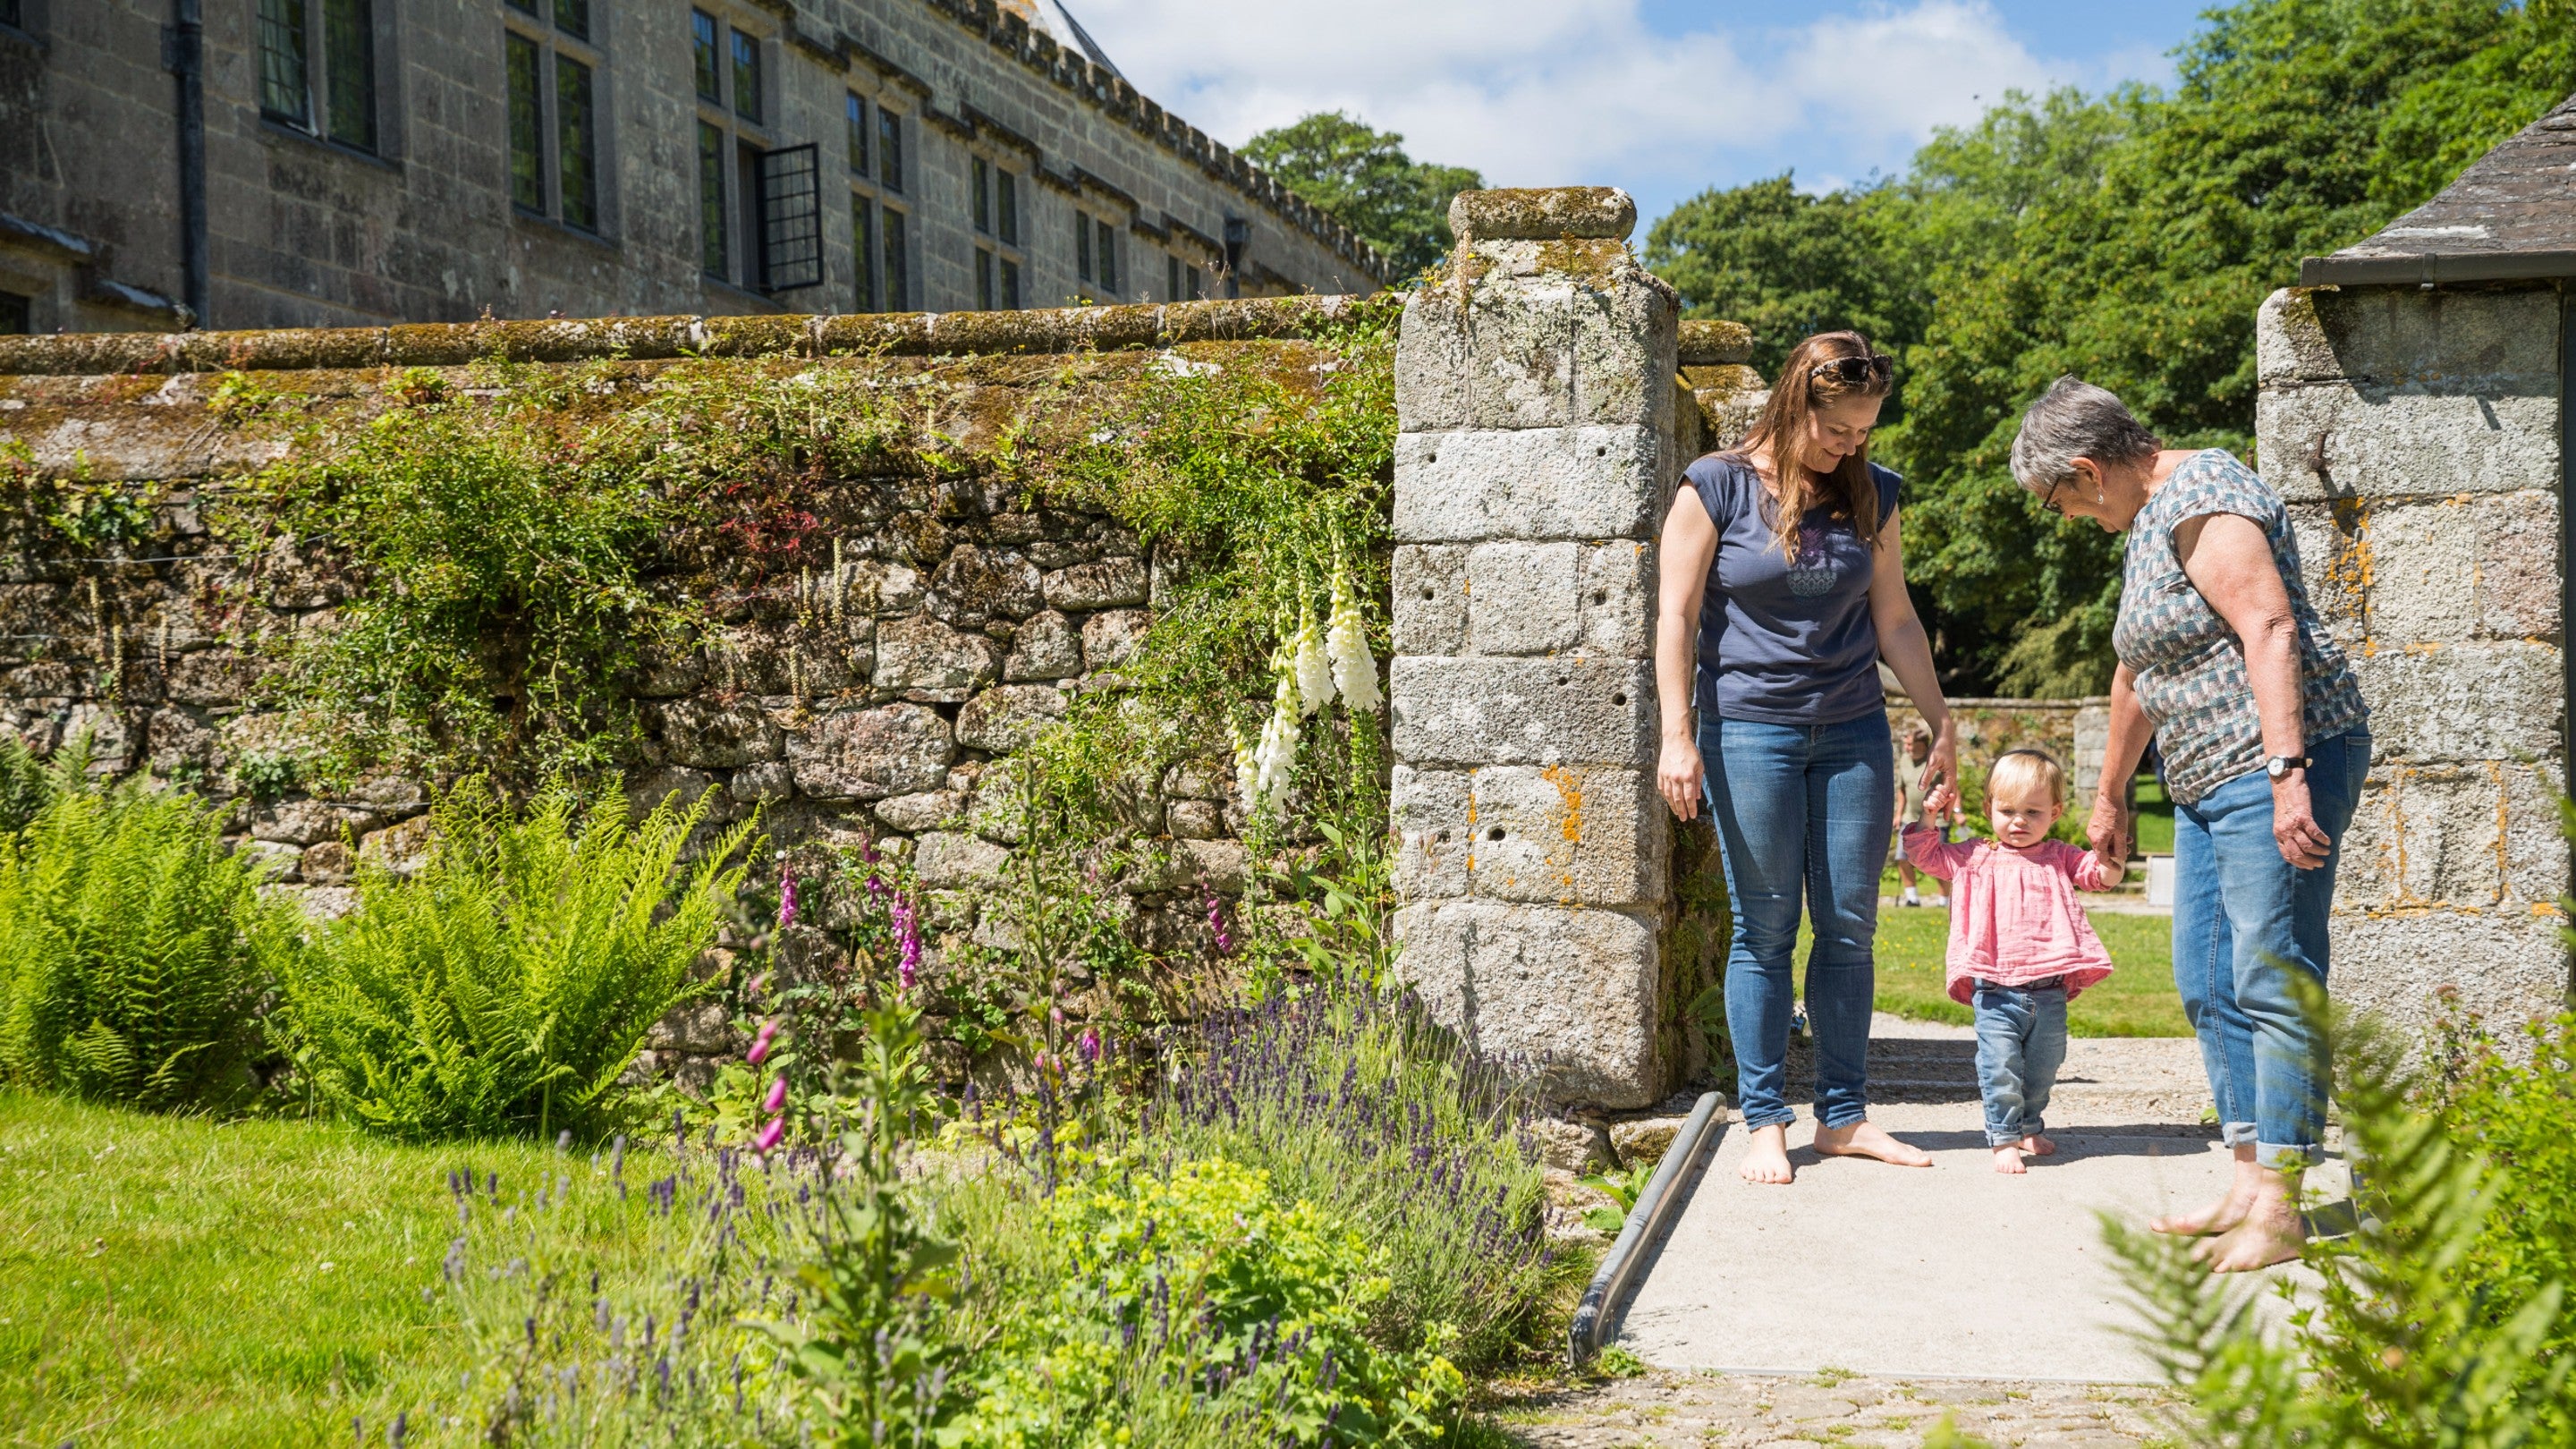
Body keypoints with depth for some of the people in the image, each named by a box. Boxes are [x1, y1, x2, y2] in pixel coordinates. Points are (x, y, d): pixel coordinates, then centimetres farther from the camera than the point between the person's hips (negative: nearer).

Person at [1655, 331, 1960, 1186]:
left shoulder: (1871, 496, 8)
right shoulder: (1717, 488, -4)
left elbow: (1895, 621, 15)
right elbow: (1677, 616, -5)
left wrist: (1941, 725, 14)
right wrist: (1678, 737, -11)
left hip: (1853, 732, 4)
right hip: (1751, 730, -4)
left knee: (1850, 928, 3)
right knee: (1765, 931, 0)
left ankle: (1844, 1115, 12)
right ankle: (1764, 1123, 7)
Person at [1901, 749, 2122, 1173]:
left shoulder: (2060, 859, 11)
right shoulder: (1974, 858, 8)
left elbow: (2106, 874, 4)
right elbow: (1922, 852, 10)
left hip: (2048, 992, 2)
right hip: (1994, 992, -2)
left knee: (2043, 1068, 14)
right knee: (2000, 1070, -9)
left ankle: (2030, 1127, 35)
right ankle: (2003, 1139, 3)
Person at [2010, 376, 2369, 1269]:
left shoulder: (2201, 501, -12)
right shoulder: (2148, 523, 20)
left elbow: (2270, 629, -23)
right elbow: (2137, 674, 30)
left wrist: (2286, 772, -31)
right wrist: (2109, 796, 38)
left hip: (2282, 763, -11)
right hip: (2209, 781, 11)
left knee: (2273, 982, -9)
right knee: (2209, 986, 9)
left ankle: (2280, 1208, -6)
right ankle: (2250, 1187, 13)